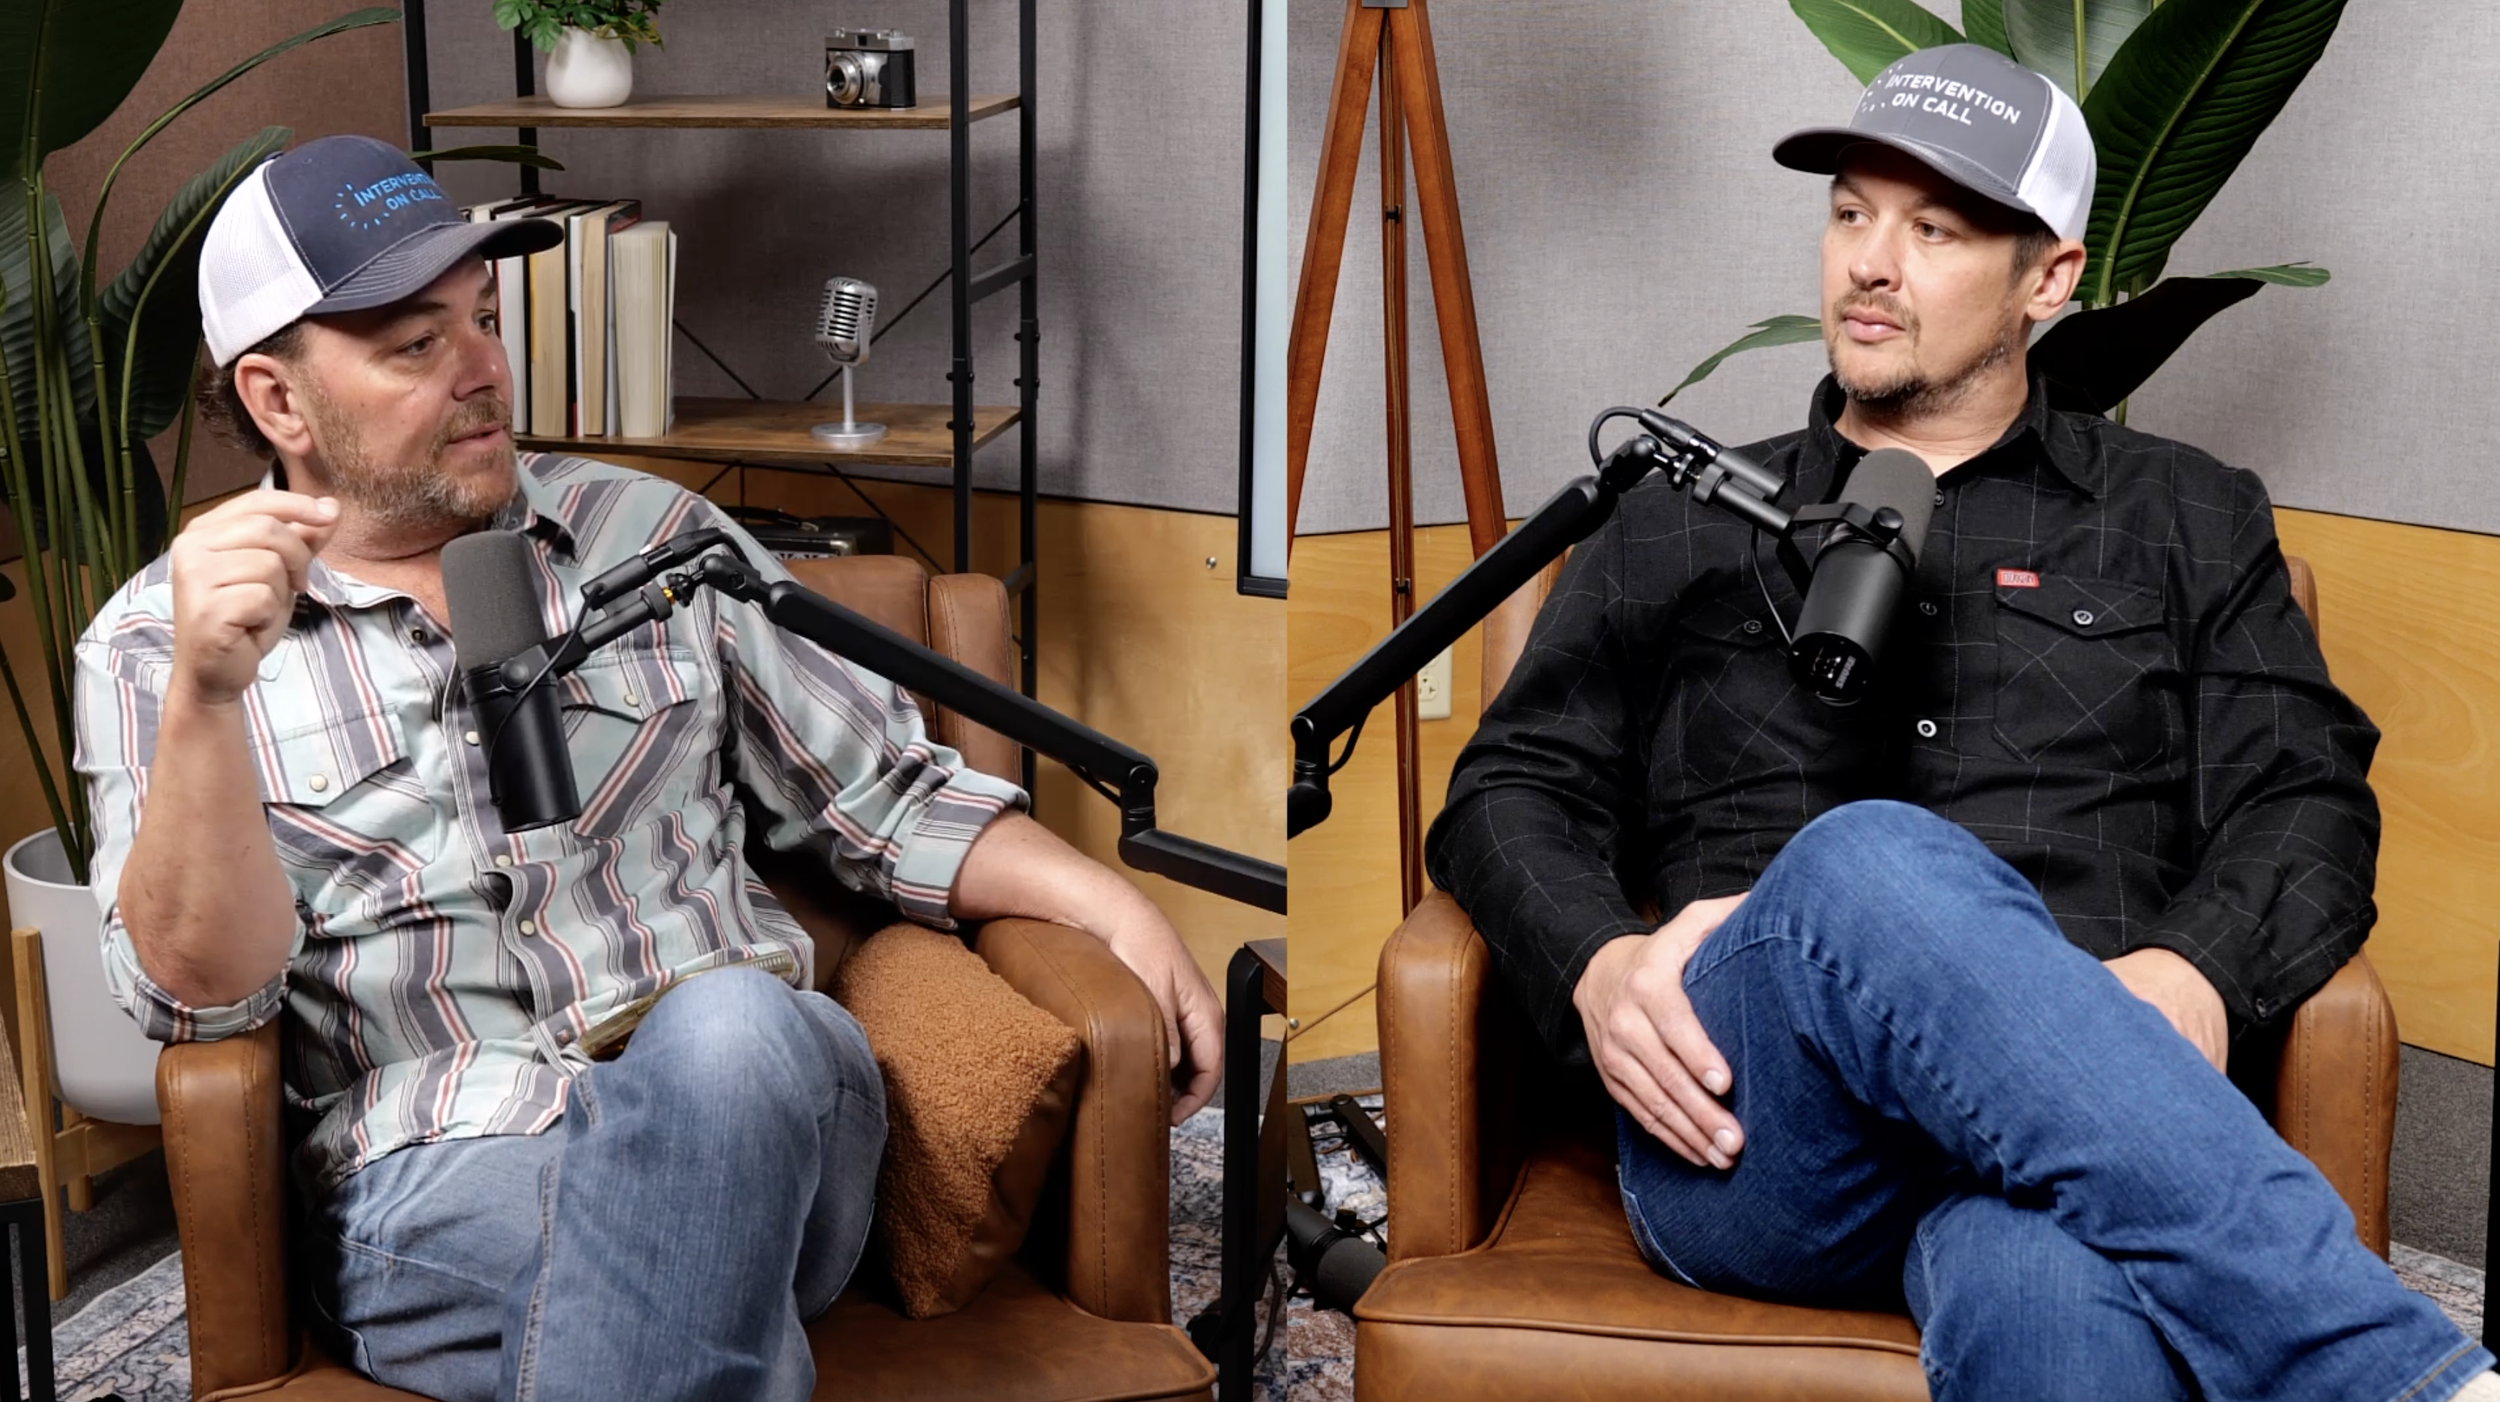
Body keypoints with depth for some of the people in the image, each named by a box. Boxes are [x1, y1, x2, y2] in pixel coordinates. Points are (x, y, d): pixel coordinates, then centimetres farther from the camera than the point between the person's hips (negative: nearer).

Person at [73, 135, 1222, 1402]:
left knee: (728, 1034, -35)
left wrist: (1108, 902, 2)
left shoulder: (652, 536, 16)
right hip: (437, 1184, -3)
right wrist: (208, 693, -20)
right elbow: (204, 988, -4)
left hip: (752, 1108, 4)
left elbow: (888, 795, 18)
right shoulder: (158, 639, 9)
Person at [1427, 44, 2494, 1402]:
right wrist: (1597, 967, -6)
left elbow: (2304, 806, 13)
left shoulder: (2188, 519, 24)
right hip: (1752, 1131, 2)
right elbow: (1513, 789, 18)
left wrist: (2196, 974, -12)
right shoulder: (1683, 525, 25)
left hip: (2073, 1124, -1)